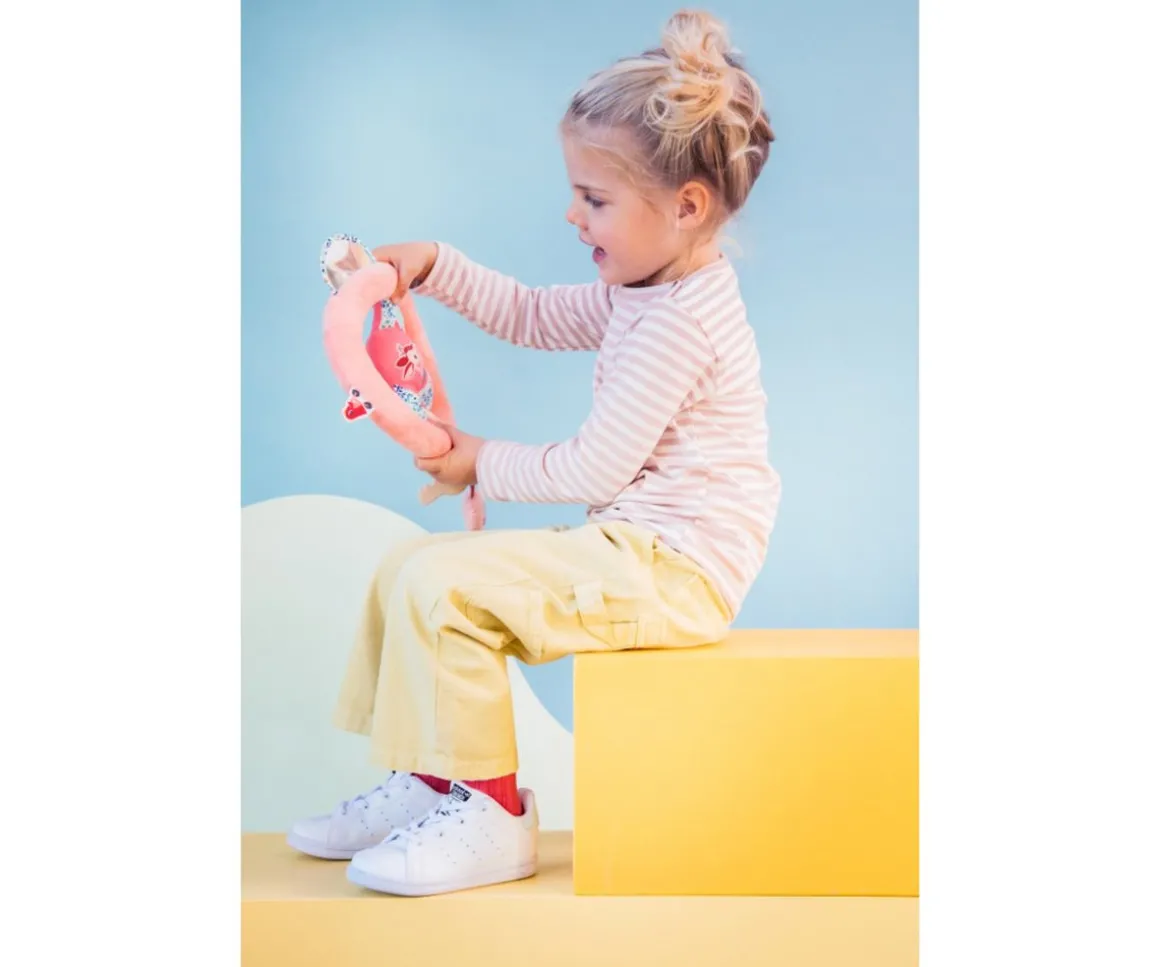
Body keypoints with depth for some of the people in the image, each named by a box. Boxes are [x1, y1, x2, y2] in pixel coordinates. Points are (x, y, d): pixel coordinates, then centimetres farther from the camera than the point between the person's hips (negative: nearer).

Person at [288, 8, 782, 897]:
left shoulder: (678, 323, -21)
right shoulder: (642, 292, 11)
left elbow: (593, 471, -21)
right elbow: (533, 316, 24)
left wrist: (485, 464, -5)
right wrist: (432, 265, 11)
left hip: (671, 571, -11)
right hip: (636, 545, 11)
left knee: (436, 583, -23)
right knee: (410, 570, 9)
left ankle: (491, 814, -9)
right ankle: (428, 782, 16)